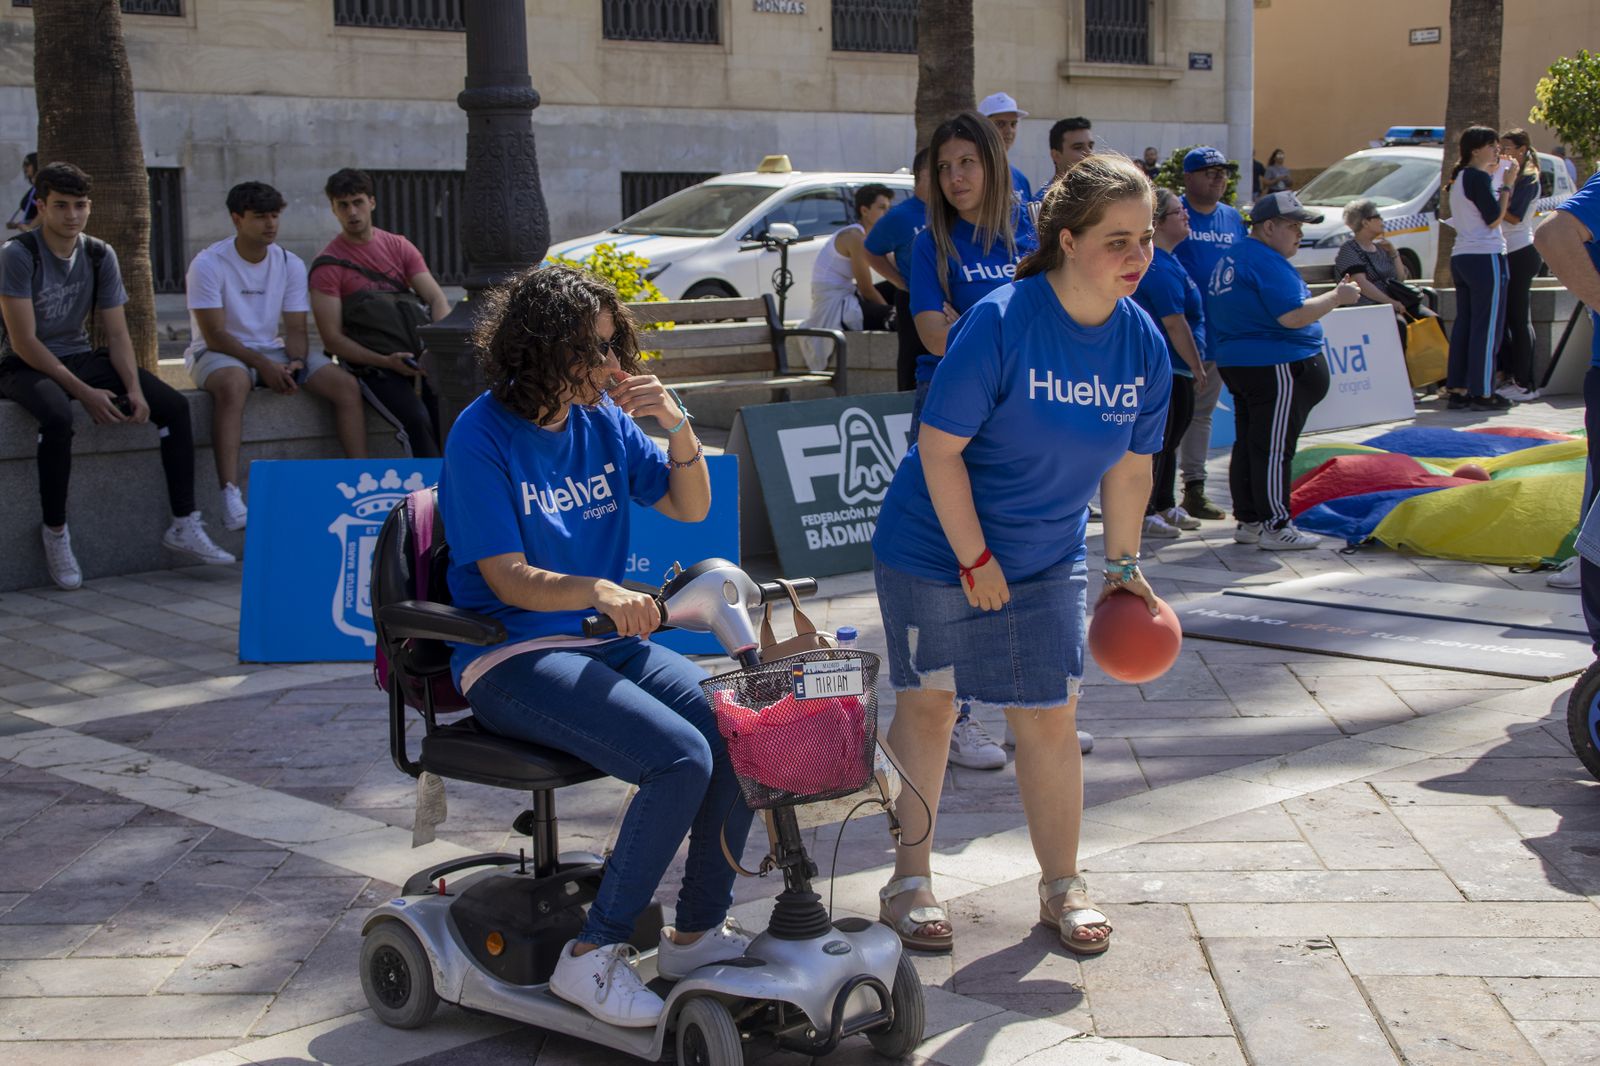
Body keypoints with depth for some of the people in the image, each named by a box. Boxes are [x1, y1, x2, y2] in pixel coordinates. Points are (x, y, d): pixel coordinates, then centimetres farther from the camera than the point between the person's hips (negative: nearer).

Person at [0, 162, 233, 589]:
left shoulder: (100, 256, 3)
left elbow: (116, 334, 3)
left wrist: (134, 388, -15)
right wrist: (84, 392, -24)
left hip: (81, 358, 6)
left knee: (175, 405, -11)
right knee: (58, 417, -39)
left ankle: (184, 525, -7)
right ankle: (55, 532, -21)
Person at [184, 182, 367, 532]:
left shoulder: (290, 264, 4)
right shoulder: (209, 263, -11)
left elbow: (295, 328, 3)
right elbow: (214, 334, -16)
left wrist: (295, 362, -19)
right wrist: (263, 366, -26)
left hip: (271, 349, 5)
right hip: (218, 353, -5)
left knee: (346, 385, -15)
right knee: (233, 383, -42)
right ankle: (230, 497, -50)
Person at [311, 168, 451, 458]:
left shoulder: (399, 246, 9)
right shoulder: (328, 265, -3)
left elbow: (436, 298, 0)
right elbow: (332, 338, -8)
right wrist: (386, 362, -21)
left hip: (414, 355, 4)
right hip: (370, 365, -4)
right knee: (417, 419, -28)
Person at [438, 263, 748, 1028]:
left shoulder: (603, 418, 7)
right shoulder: (483, 436, -11)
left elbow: (691, 507, 12)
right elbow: (508, 578, -17)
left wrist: (677, 426, -7)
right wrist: (598, 591, -36)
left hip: (603, 643, 7)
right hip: (510, 657, -7)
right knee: (681, 759, -27)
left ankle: (698, 932, 2)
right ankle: (594, 956, -12)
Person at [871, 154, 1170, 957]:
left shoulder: (1143, 344, -7)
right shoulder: (1000, 324, -24)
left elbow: (1128, 467, 6)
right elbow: (939, 448, -20)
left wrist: (1123, 564, 9)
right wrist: (975, 559, -18)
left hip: (1047, 559, 4)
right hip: (935, 549, -4)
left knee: (1049, 716, 5)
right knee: (927, 706, 7)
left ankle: (1062, 886, 21)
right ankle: (911, 881, 21)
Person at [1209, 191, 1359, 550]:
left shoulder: (1231, 259, 15)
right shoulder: (1266, 262, -17)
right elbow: (1293, 315, -25)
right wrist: (1337, 296, -14)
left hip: (1237, 363, 10)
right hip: (1275, 368, -10)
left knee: (1248, 445, 12)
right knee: (1274, 449, -5)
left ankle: (1247, 521, 17)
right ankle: (1275, 527, -2)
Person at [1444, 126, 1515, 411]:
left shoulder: (1459, 178, 16)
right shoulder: (1480, 178, -12)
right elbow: (1494, 219, -14)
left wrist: (1497, 183, 17)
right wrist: (1506, 186, -7)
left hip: (1461, 257, 9)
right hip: (1486, 257, -9)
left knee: (1464, 323, 10)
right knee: (1488, 327, -5)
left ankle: (1457, 390, 10)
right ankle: (1482, 393, -5)